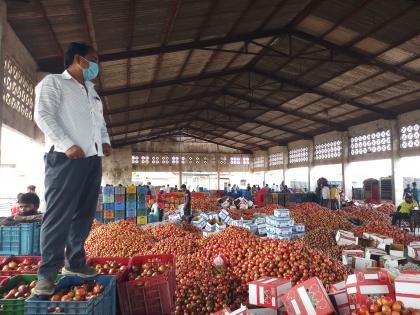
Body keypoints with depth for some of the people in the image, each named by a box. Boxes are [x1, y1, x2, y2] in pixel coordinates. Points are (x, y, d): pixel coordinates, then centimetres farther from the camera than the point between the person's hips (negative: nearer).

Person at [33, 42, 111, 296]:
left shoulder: (92, 91, 26)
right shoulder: (53, 82, 4)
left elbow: (100, 120, 31)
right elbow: (43, 115, -8)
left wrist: (105, 140, 11)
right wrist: (67, 144, -19)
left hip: (93, 159, 8)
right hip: (65, 158, -7)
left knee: (84, 215, 9)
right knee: (59, 215, -8)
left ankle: (75, 263, 21)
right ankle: (47, 273, 1)